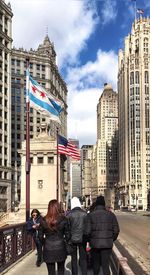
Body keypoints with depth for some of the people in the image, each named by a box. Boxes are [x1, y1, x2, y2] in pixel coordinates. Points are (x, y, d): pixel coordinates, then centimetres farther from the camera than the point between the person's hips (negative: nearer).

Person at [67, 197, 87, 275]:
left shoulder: (69, 214, -10)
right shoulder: (84, 213, -5)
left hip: (73, 239, -1)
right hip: (82, 239, 1)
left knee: (74, 259, 10)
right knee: (83, 258, 11)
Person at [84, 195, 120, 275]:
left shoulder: (90, 215, -7)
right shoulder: (111, 215, -2)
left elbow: (87, 231, -11)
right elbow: (116, 230, 0)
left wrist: (90, 240, 8)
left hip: (95, 244, 0)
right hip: (107, 244, 0)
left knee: (96, 263, 20)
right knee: (105, 265, 5)